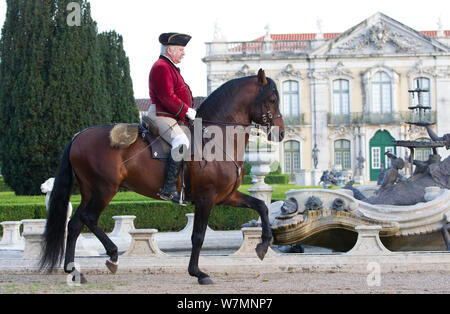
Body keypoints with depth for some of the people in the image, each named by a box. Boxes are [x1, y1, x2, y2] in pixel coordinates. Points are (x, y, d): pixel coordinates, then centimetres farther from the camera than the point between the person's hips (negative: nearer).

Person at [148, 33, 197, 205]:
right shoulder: (161, 67, -11)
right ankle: (169, 189, -34)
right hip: (161, 116, -11)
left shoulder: (171, 68, 24)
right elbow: (167, 97, -20)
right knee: (181, 142, -31)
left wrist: (190, 110, 16)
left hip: (174, 117, 11)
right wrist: (187, 111, -16)